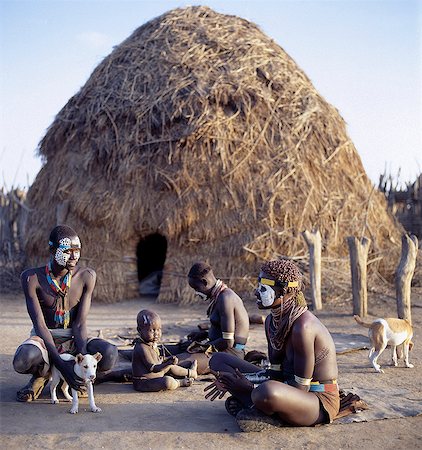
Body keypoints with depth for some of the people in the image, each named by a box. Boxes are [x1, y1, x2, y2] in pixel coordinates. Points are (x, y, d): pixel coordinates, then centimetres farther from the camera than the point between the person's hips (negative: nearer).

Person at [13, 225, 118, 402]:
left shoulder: (86, 276, -9)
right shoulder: (32, 278, -15)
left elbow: (80, 323, -10)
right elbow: (39, 324, -20)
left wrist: (83, 354, -30)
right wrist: (61, 365, -32)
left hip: (73, 340, 2)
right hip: (44, 340, -1)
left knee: (110, 354, -30)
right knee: (23, 361, -38)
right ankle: (42, 374, 0)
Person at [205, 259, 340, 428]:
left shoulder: (302, 326, -25)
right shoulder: (272, 321, 3)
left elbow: (300, 387, -23)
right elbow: (276, 372, 7)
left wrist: (251, 388, -18)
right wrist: (229, 381, -1)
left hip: (319, 400, -9)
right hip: (289, 388, 9)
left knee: (269, 392, -44)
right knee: (218, 360, 7)